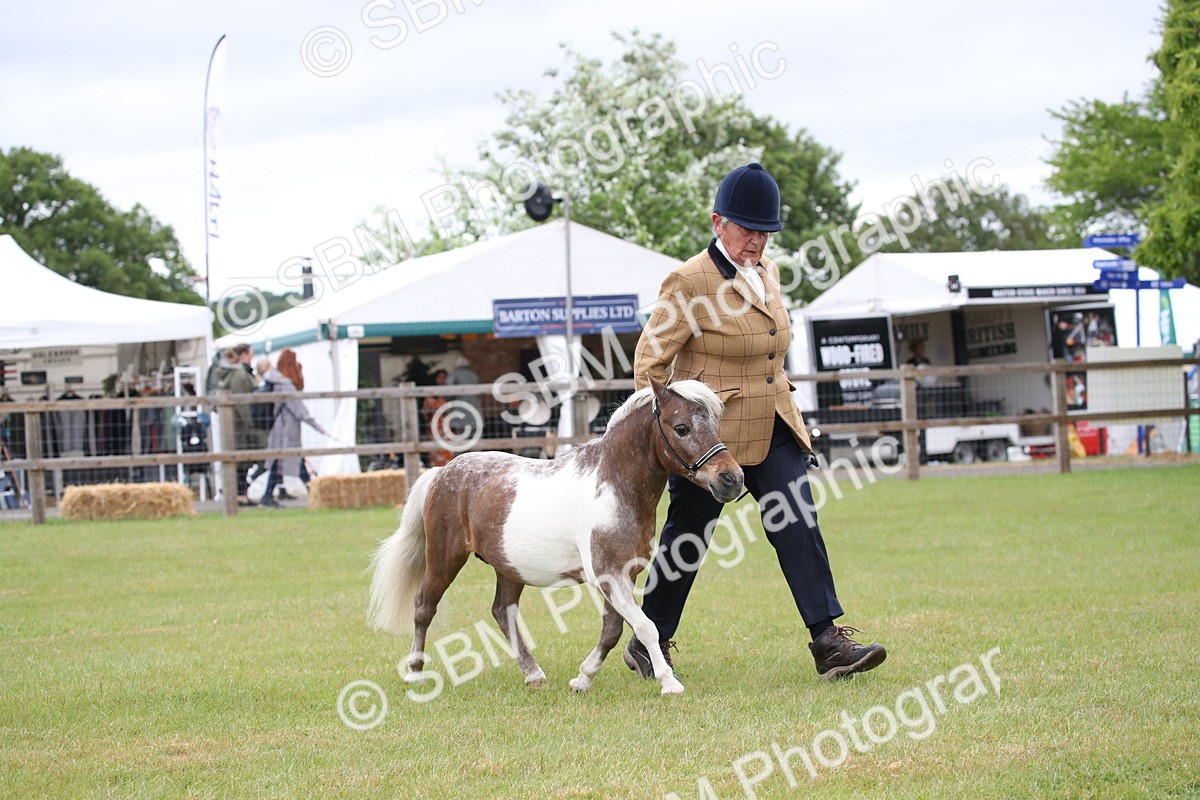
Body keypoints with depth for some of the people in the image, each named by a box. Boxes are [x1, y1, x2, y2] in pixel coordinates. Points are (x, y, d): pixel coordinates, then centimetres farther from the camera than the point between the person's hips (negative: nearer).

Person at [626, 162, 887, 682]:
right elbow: (650, 359, -12)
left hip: (773, 430, 6)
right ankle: (648, 645, 23)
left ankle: (828, 643, -12)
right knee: (686, 539, 6)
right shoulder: (690, 283, -14)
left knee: (799, 528, -7)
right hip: (710, 435, -6)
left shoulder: (766, 270, 9)